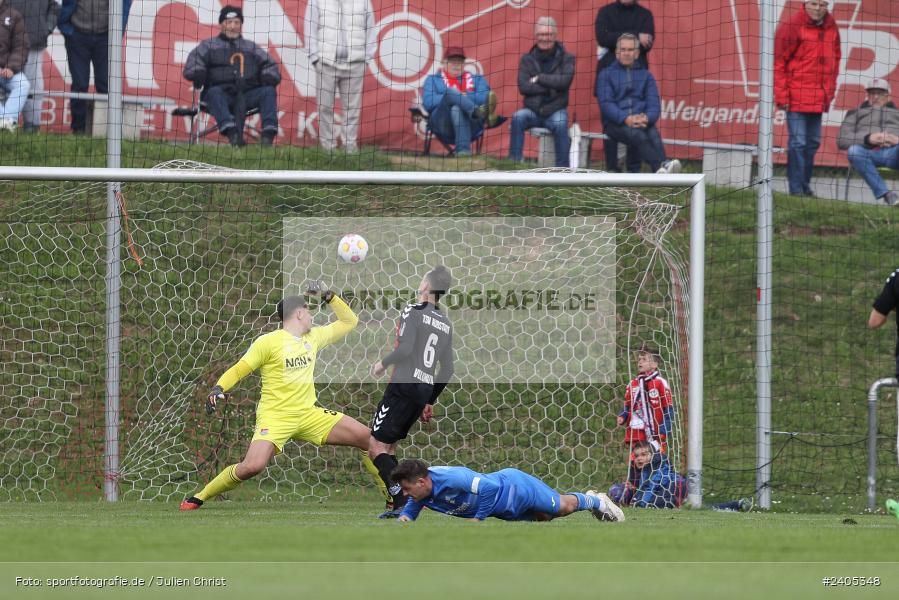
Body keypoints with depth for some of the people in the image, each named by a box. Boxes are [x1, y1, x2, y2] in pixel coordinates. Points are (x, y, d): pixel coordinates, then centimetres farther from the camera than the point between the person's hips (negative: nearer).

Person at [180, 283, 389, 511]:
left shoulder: (313, 337, 13)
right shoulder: (268, 342, -5)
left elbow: (349, 322, 24)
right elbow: (238, 370, -2)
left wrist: (328, 296, 11)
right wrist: (218, 388, -20)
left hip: (308, 413, 6)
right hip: (275, 416, -6)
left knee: (368, 438, -5)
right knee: (253, 466, -28)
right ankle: (199, 498, -9)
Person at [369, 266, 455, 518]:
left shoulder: (414, 310, -7)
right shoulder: (446, 323, 16)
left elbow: (405, 348, -20)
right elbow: (448, 370, 18)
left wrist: (383, 364, -2)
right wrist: (430, 402, 25)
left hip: (404, 386, -8)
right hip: (426, 389, 8)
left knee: (376, 446, -5)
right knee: (388, 446, 17)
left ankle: (402, 503, -17)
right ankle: (396, 506, 9)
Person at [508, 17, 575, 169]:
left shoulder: (566, 58, 3)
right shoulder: (527, 59, 8)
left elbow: (564, 81, -15)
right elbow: (523, 87, -7)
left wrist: (539, 78, -9)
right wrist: (551, 87, -13)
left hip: (555, 111, -2)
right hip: (533, 110, 2)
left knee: (560, 124, -34)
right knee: (518, 118, -29)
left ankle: (562, 168, -28)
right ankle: (514, 162, -27)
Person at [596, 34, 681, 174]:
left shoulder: (646, 76, 23)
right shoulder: (606, 75, 16)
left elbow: (654, 104, 10)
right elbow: (606, 104, 0)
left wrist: (647, 118, -15)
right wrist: (626, 119, -18)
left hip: (643, 123, 2)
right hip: (616, 124, -2)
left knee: (654, 135, -34)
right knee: (637, 135, -35)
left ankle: (661, 172, -59)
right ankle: (662, 165, -57)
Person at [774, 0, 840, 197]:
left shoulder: (831, 28, 9)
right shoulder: (792, 27, -9)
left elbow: (834, 60, 18)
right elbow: (778, 62, -9)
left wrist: (829, 91, 12)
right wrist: (781, 95, -12)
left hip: (819, 99, 6)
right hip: (796, 97, -6)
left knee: (813, 142, 11)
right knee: (798, 142, -7)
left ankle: (805, 185, 21)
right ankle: (796, 188, -3)